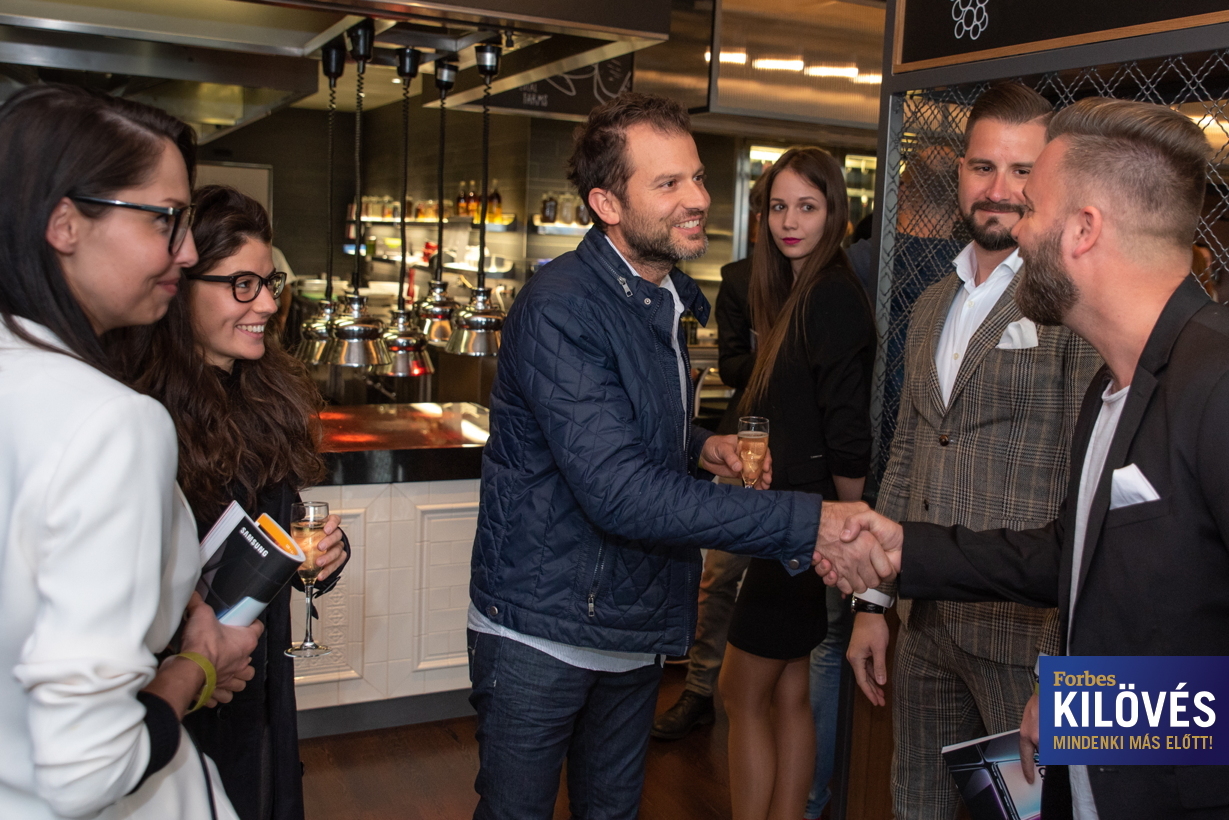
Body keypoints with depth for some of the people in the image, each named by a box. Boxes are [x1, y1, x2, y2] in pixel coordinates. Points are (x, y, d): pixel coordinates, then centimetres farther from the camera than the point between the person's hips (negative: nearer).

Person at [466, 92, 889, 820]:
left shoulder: (672, 297, 6)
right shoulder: (560, 309, -23)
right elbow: (619, 492, -32)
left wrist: (701, 445, 1)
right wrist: (807, 524, -34)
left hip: (634, 624, 8)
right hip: (544, 628, -7)